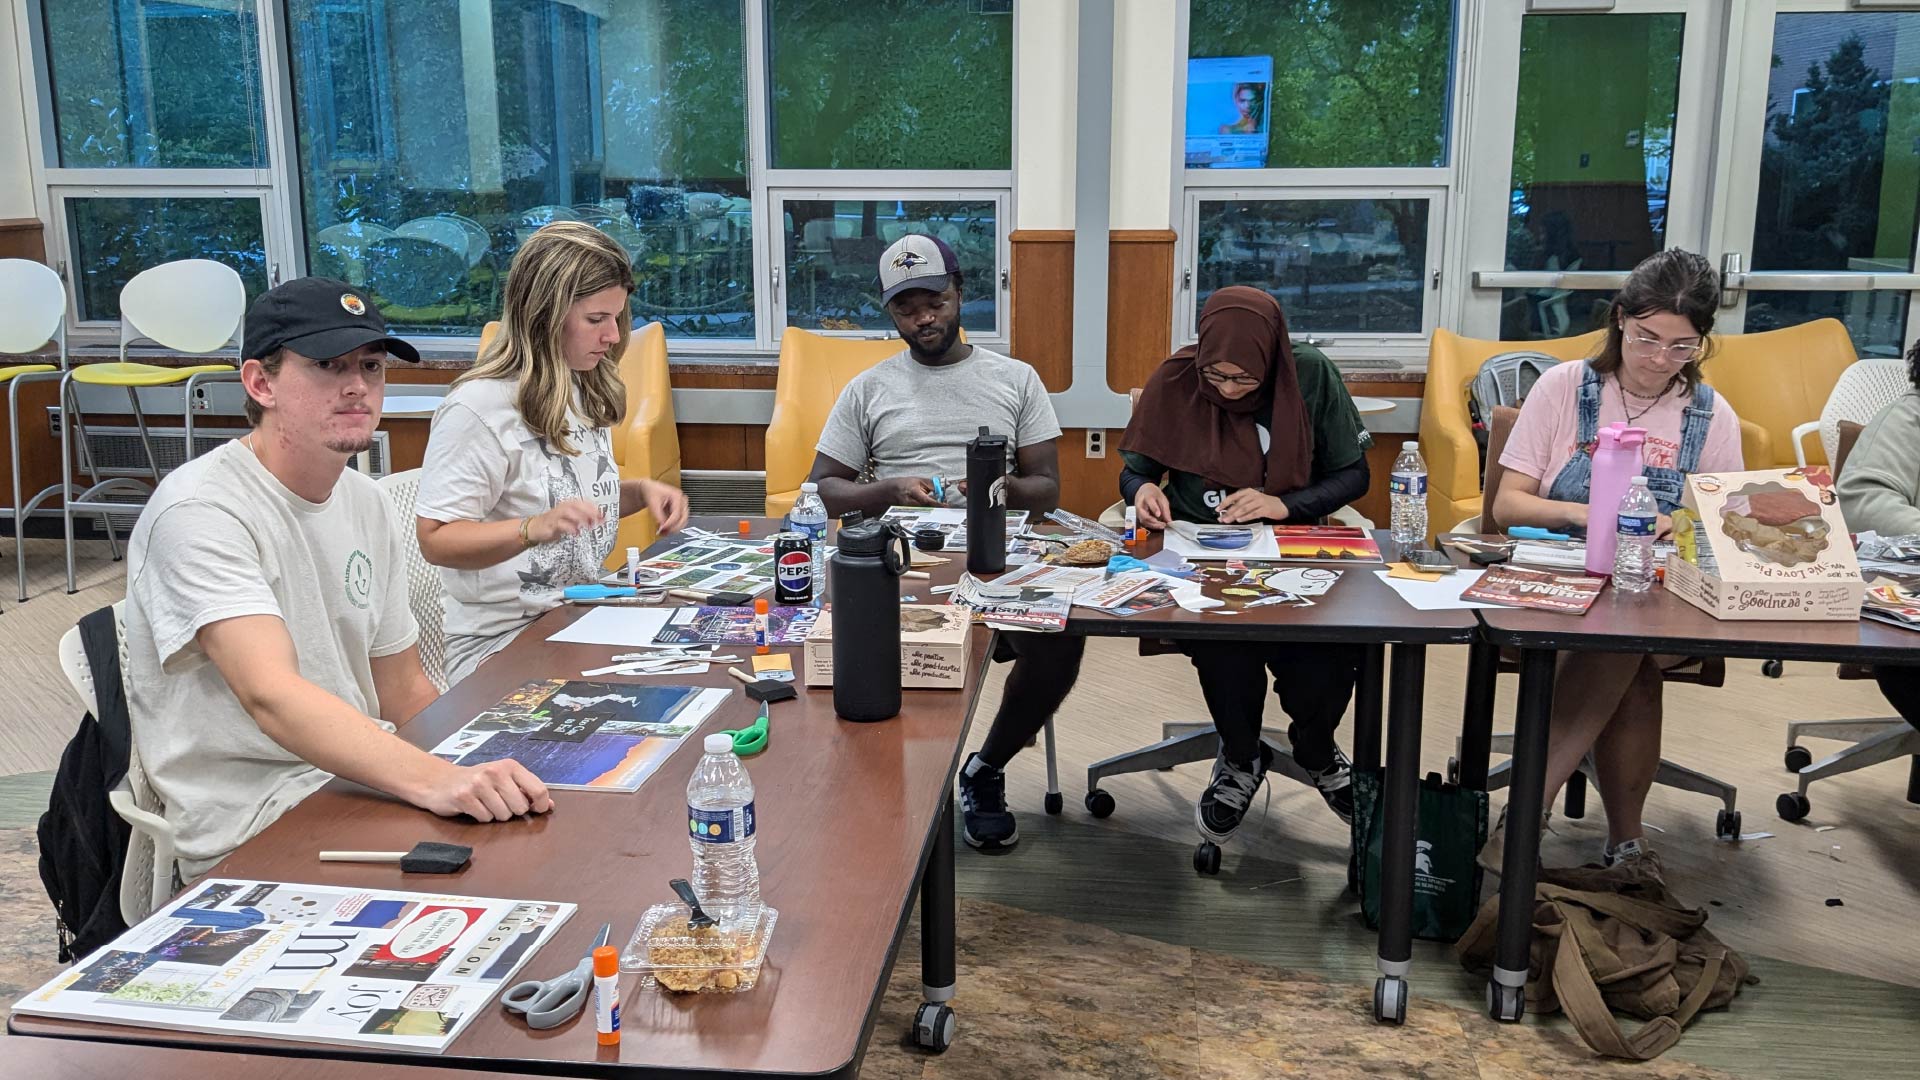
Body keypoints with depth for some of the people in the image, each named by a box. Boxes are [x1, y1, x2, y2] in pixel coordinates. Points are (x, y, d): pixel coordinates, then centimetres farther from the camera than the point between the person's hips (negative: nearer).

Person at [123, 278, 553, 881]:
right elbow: (273, 696, -30)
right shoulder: (199, 510, -16)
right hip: (251, 836, -8)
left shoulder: (368, 506, 10)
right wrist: (432, 780, -44)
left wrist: (494, 777, -3)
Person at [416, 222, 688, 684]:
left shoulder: (583, 390, 10)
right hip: (503, 642, -8)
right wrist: (537, 528, -33)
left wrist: (640, 491, 5)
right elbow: (435, 541, -18)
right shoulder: (479, 407, -17)